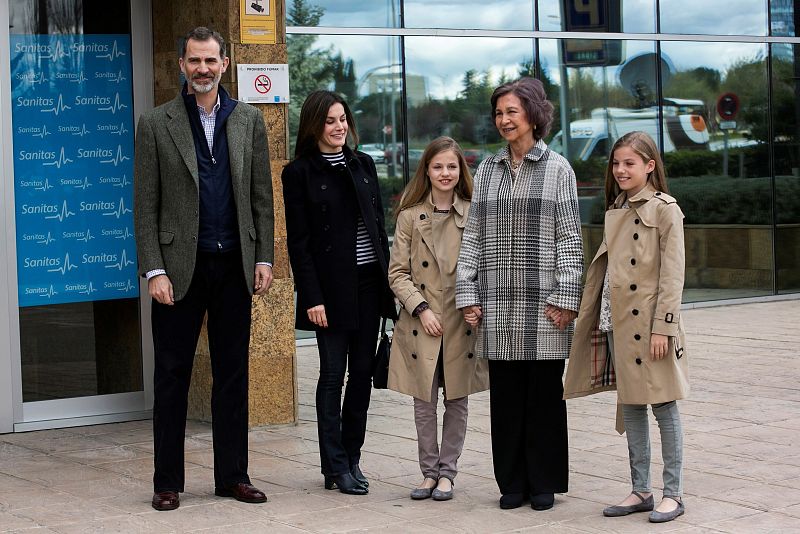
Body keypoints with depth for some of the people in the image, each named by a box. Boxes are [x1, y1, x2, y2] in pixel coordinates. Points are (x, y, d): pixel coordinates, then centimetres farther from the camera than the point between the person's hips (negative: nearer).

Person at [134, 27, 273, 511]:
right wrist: (154, 271, -10)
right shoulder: (157, 124, 0)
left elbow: (262, 197, 9)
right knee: (172, 376, 4)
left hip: (234, 266, 2)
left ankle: (232, 475, 18)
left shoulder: (249, 121, 8)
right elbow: (145, 206, -3)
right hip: (180, 266, -2)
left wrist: (265, 258, 2)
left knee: (233, 375, 8)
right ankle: (168, 482, 12)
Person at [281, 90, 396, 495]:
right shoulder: (299, 173, -3)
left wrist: (387, 279, 8)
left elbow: (379, 224, 14)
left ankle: (352, 457, 16)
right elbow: (298, 242, -7)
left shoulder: (363, 165, 11)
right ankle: (335, 466, 6)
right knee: (333, 374, 0)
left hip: (369, 282, 5)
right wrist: (312, 298, -13)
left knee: (362, 373, 7)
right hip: (332, 287, -5)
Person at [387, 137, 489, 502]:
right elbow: (397, 273, 0)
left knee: (457, 401, 6)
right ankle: (429, 471, 17)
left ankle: (447, 472, 17)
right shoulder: (410, 216, 1)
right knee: (424, 402, 4)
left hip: (461, 322, 0)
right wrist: (421, 309, -10)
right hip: (421, 323, 0)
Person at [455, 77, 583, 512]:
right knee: (505, 395, 6)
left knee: (544, 394, 2)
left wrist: (565, 297, -8)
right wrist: (467, 294, 3)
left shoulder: (557, 169, 2)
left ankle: (544, 483, 13)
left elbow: (569, 237, -1)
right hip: (497, 302, 3)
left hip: (542, 303, -3)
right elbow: (473, 235, 10)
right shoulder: (487, 170, 11)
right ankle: (512, 482, 15)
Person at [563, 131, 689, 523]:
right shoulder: (615, 211, 14)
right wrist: (596, 320, 12)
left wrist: (662, 326, -17)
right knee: (630, 407, 11)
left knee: (663, 406, -1)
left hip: (649, 323, -7)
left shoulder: (665, 209, -7)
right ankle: (640, 491, 18)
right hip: (617, 321, 7)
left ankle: (672, 494, 5)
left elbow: (672, 274, -11)